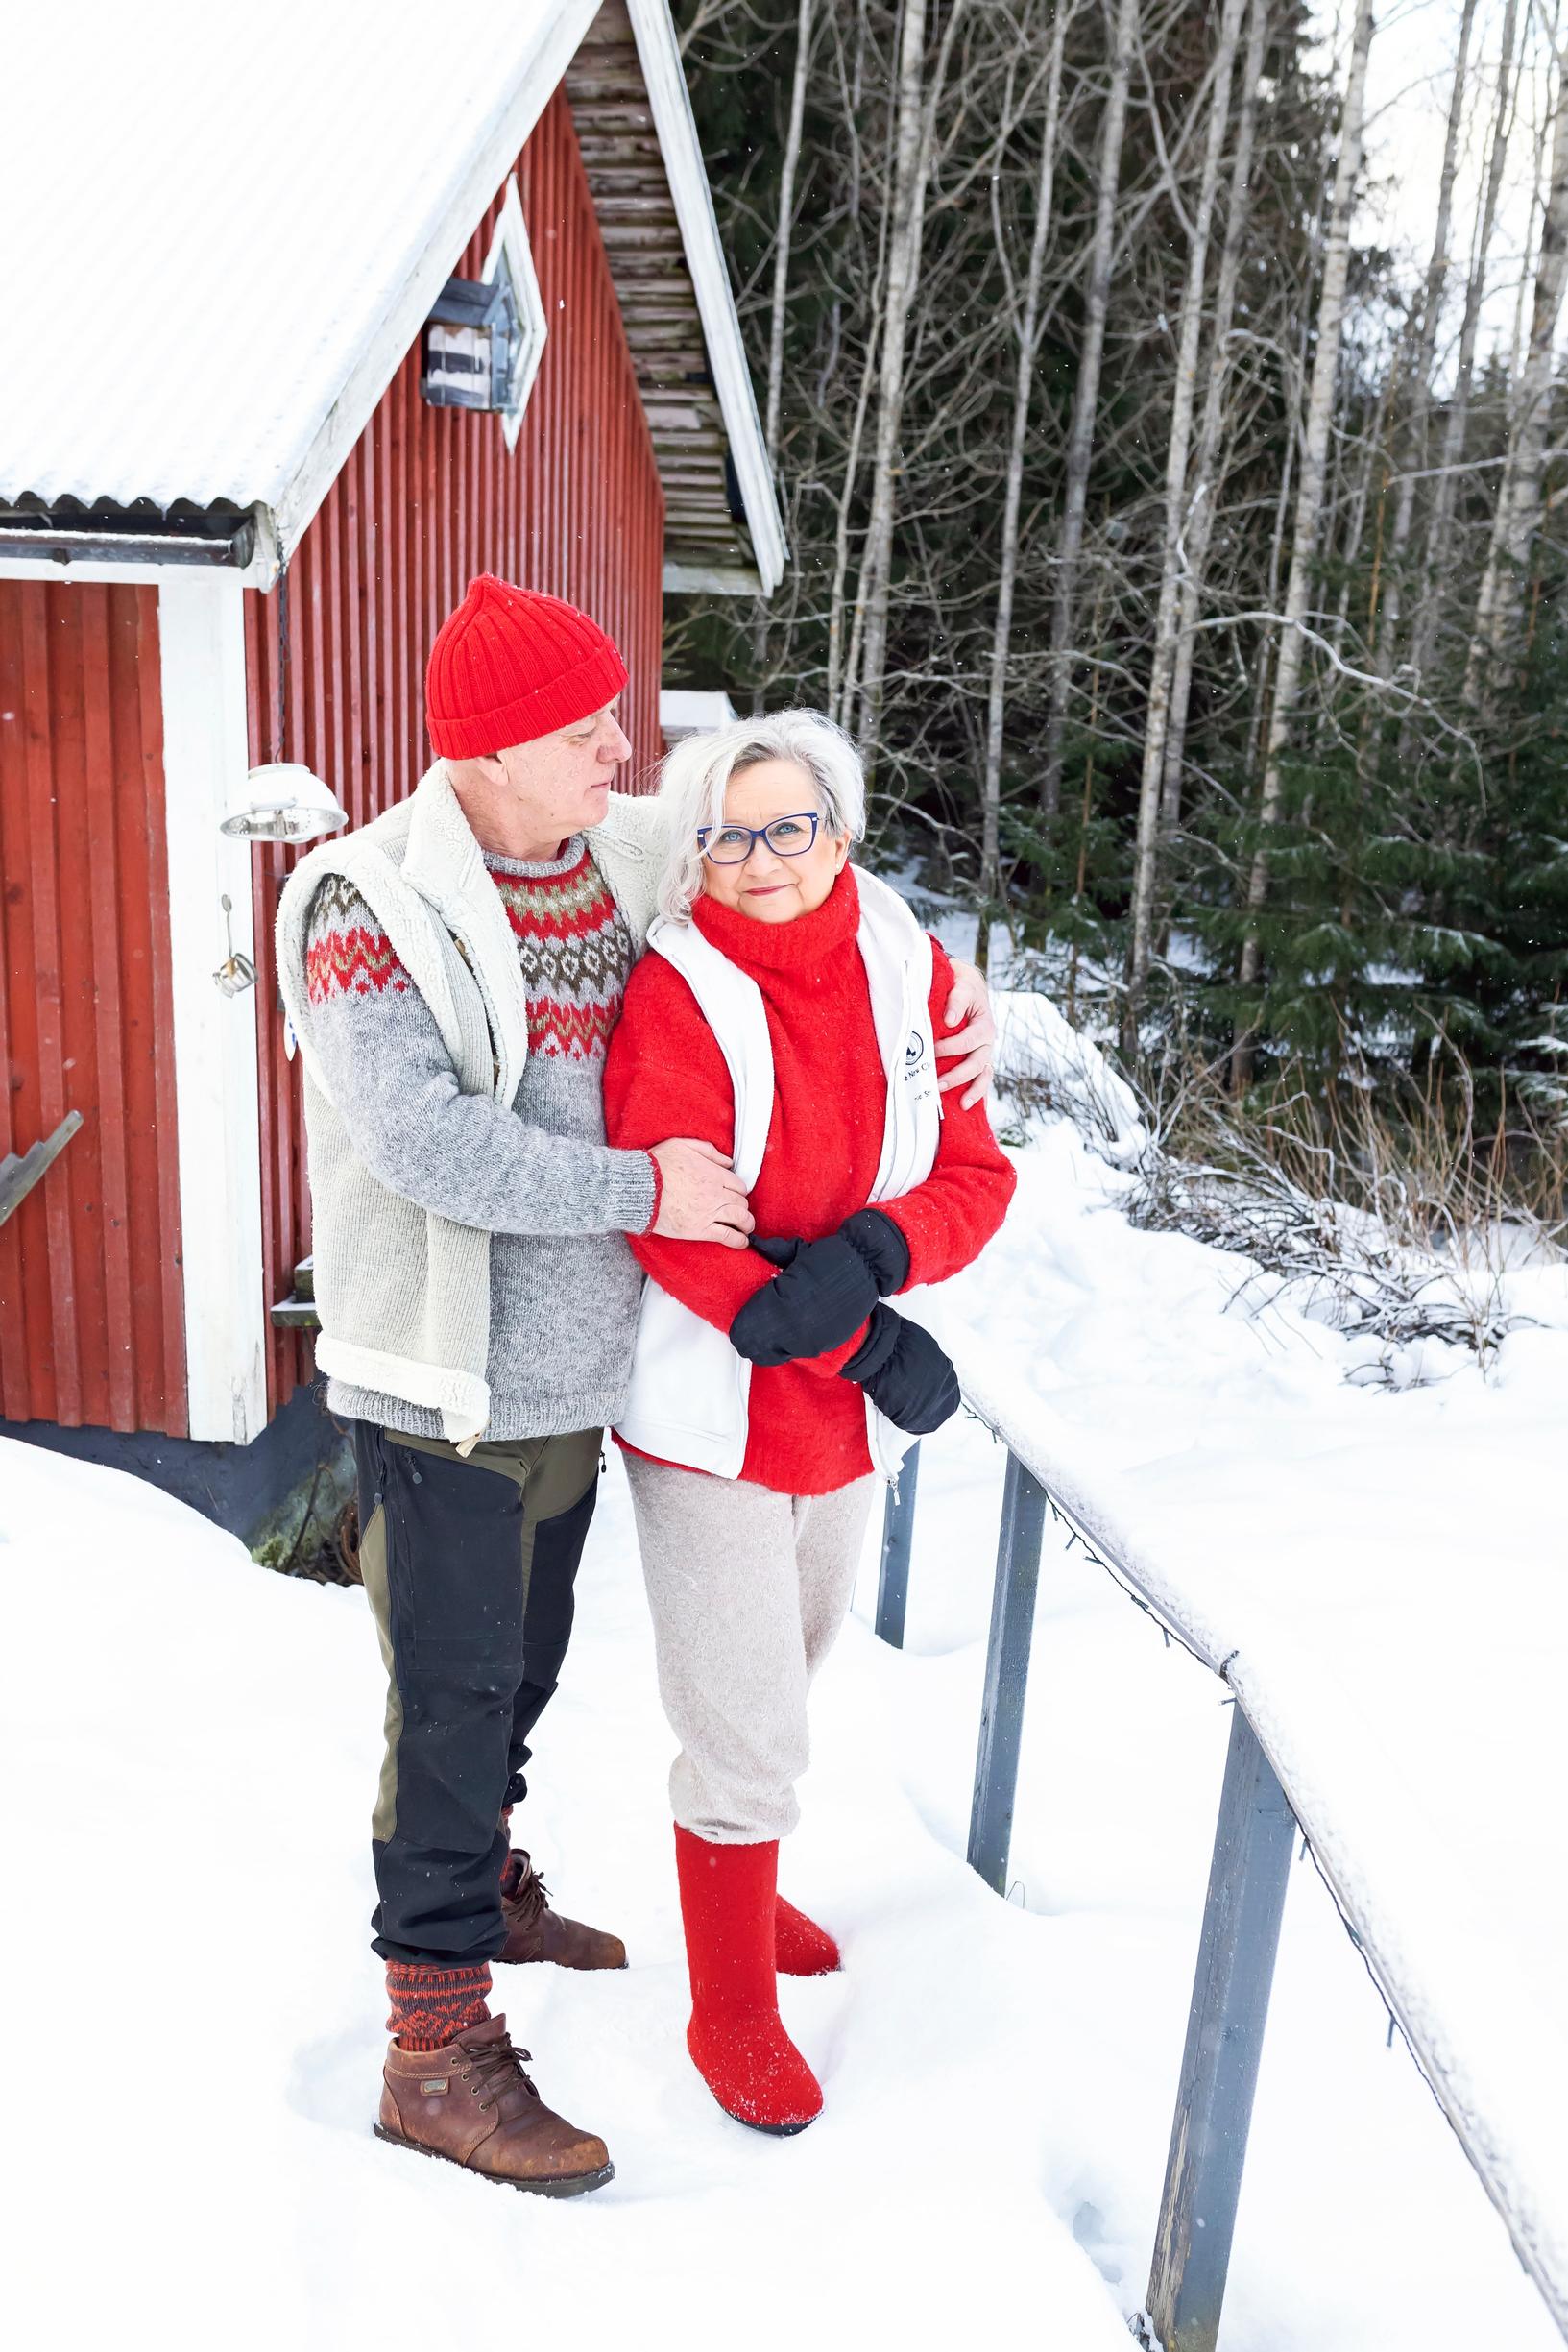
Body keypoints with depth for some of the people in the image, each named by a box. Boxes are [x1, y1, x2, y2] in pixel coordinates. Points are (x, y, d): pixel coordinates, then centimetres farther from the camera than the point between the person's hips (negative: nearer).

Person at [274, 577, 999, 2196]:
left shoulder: (636, 856, 3)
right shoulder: (373, 905, -17)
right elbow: (425, 1142, -27)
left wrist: (943, 985, 3)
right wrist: (641, 1188, -23)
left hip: (577, 1372, 7)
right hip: (445, 1392, -7)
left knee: (523, 1665, 24)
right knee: (455, 1694, 3)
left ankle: (478, 1882, 48)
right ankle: (436, 2047, 20)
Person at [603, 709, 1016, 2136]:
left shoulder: (910, 974, 0)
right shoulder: (679, 992, -16)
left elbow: (975, 1177, -2)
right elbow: (667, 1225, -20)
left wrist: (868, 1257, -22)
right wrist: (866, 1348, -22)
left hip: (852, 1419, 6)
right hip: (712, 1416, -5)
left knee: (782, 1682, 25)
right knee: (749, 1733, 3)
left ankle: (745, 1891, 51)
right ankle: (733, 2009, 28)